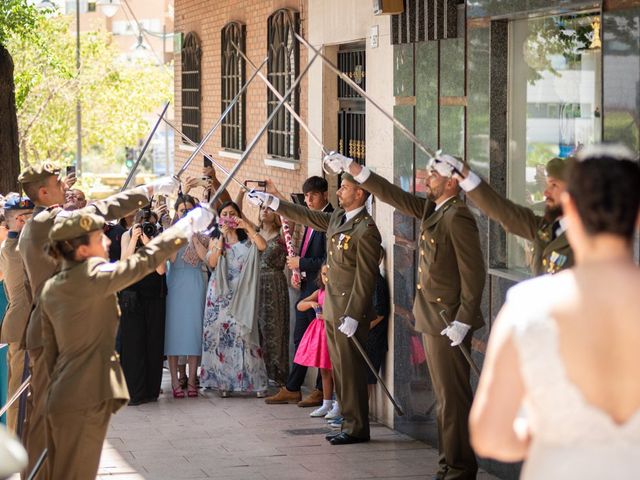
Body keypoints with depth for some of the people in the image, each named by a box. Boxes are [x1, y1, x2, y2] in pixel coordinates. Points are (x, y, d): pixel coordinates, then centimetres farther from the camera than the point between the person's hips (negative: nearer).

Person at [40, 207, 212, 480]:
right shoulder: (92, 275, -14)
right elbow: (146, 259, -10)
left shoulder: (51, 289, 10)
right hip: (84, 402, -9)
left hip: (60, 400, 9)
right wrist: (190, 225, 0)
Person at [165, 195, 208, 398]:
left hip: (195, 283, 1)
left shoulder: (201, 232, 8)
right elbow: (172, 258, -9)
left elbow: (204, 256, -8)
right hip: (175, 282, -1)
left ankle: (192, 380, 5)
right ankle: (175, 380, 0)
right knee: (174, 327, -3)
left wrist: (193, 236, -10)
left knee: (194, 326, 0)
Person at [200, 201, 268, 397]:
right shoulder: (215, 240, 13)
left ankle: (254, 380, -4)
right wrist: (222, 237, -9)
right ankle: (222, 381, 2)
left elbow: (262, 246, -13)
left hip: (241, 295, -2)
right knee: (220, 335, -2)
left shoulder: (247, 239, 8)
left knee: (243, 334, -7)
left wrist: (247, 226, -15)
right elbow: (211, 263, -4)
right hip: (220, 294, 2)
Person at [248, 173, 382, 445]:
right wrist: (271, 202, 23)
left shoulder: (366, 230, -16)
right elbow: (307, 217, 25)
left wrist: (352, 316, -20)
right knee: (340, 369, 12)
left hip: (350, 310, -9)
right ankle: (349, 423, 18)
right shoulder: (337, 218, 10)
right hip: (332, 307, 9)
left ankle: (357, 429, 3)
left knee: (351, 369, -4)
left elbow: (365, 278, -18)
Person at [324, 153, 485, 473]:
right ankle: (449, 463, 18)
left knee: (453, 396, -5)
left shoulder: (457, 217, -17)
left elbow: (473, 273, -19)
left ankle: (461, 467, 1)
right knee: (444, 396, 13)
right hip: (432, 320, 10)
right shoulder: (430, 210, 10)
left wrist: (462, 322, -21)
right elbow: (394, 196, 18)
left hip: (450, 323, -10)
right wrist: (354, 169, 12)